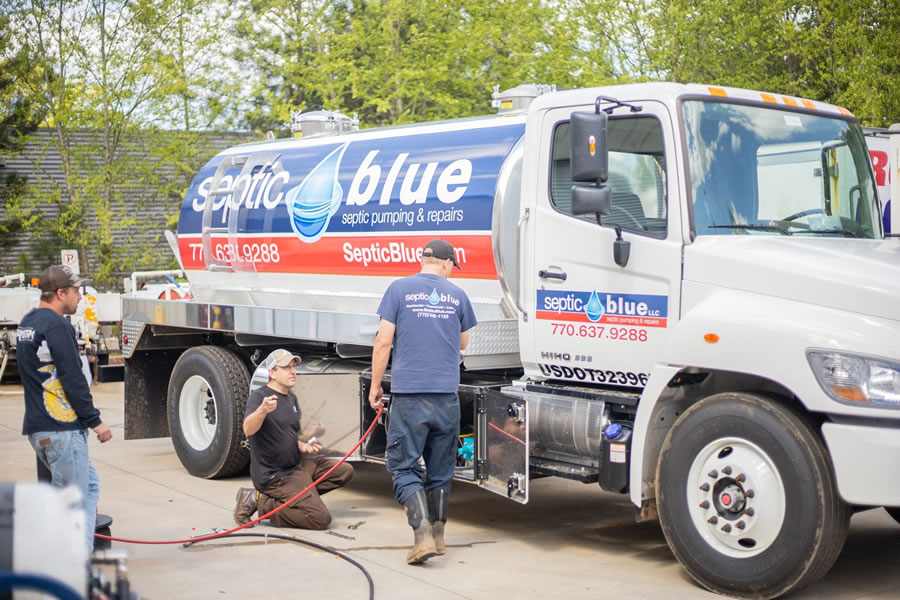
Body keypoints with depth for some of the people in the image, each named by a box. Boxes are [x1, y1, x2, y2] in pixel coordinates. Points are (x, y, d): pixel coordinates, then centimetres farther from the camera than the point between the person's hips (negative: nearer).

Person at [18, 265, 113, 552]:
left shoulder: (27, 323, 16)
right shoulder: (56, 326, -15)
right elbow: (72, 380, -18)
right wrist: (95, 420, -12)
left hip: (37, 427, 10)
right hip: (62, 429, -10)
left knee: (89, 483, 17)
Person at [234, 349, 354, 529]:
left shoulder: (291, 398, 14)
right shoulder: (259, 397, -14)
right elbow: (248, 430, -33)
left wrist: (303, 445, 3)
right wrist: (262, 411, -54)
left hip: (297, 465, 9)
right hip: (274, 475, -9)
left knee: (344, 472, 6)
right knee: (321, 518, -18)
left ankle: (289, 498, 4)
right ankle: (261, 502, -5)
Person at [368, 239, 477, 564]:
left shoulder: (399, 289, 1)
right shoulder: (457, 295, 9)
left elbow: (384, 341, -3)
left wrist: (375, 386, 6)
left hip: (409, 393, -3)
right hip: (447, 394, 3)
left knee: (403, 466, 1)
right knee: (440, 469, 14)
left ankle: (423, 535, -12)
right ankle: (437, 535, 21)